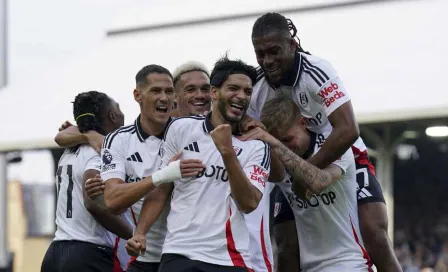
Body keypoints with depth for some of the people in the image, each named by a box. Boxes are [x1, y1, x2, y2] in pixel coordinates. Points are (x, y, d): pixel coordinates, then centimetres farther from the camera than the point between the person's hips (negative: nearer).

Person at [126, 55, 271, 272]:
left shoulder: (256, 146, 3)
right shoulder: (181, 129, 5)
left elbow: (248, 203, -9)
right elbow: (161, 188, 10)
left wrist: (227, 152, -16)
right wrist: (140, 232, -2)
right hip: (179, 253, 0)